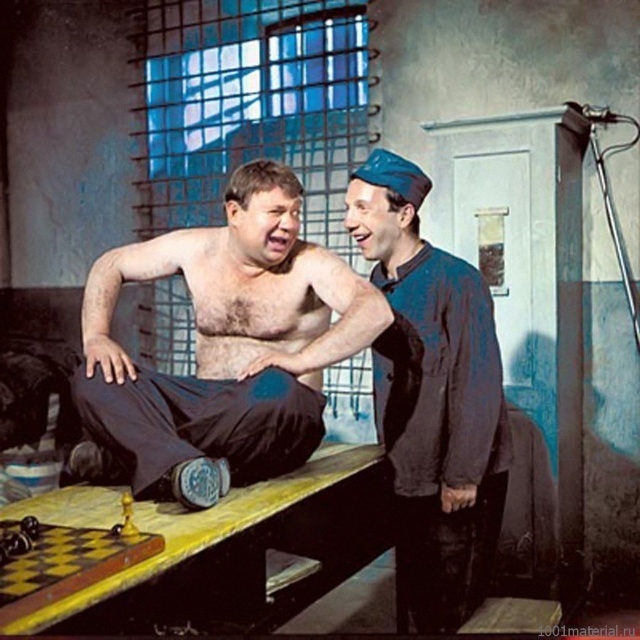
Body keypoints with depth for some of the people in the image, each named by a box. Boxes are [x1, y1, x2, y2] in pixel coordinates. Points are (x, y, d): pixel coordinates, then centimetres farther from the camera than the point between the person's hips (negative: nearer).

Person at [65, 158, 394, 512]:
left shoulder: (310, 264, -6)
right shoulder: (196, 248, 6)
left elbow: (376, 310, -21)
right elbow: (111, 264, 15)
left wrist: (301, 360, -33)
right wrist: (96, 336, -3)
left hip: (270, 429, -4)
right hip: (202, 402, 4)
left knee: (278, 390, -40)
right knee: (94, 377, -16)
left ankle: (122, 458, -28)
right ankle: (177, 468, -43)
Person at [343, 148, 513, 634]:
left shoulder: (457, 280, -17)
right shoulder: (377, 284, 5)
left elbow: (478, 385, -20)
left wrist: (462, 476, -19)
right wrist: (390, 454, 10)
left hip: (461, 482, -7)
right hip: (407, 476, 7)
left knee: (454, 611, 6)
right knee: (416, 598, 19)